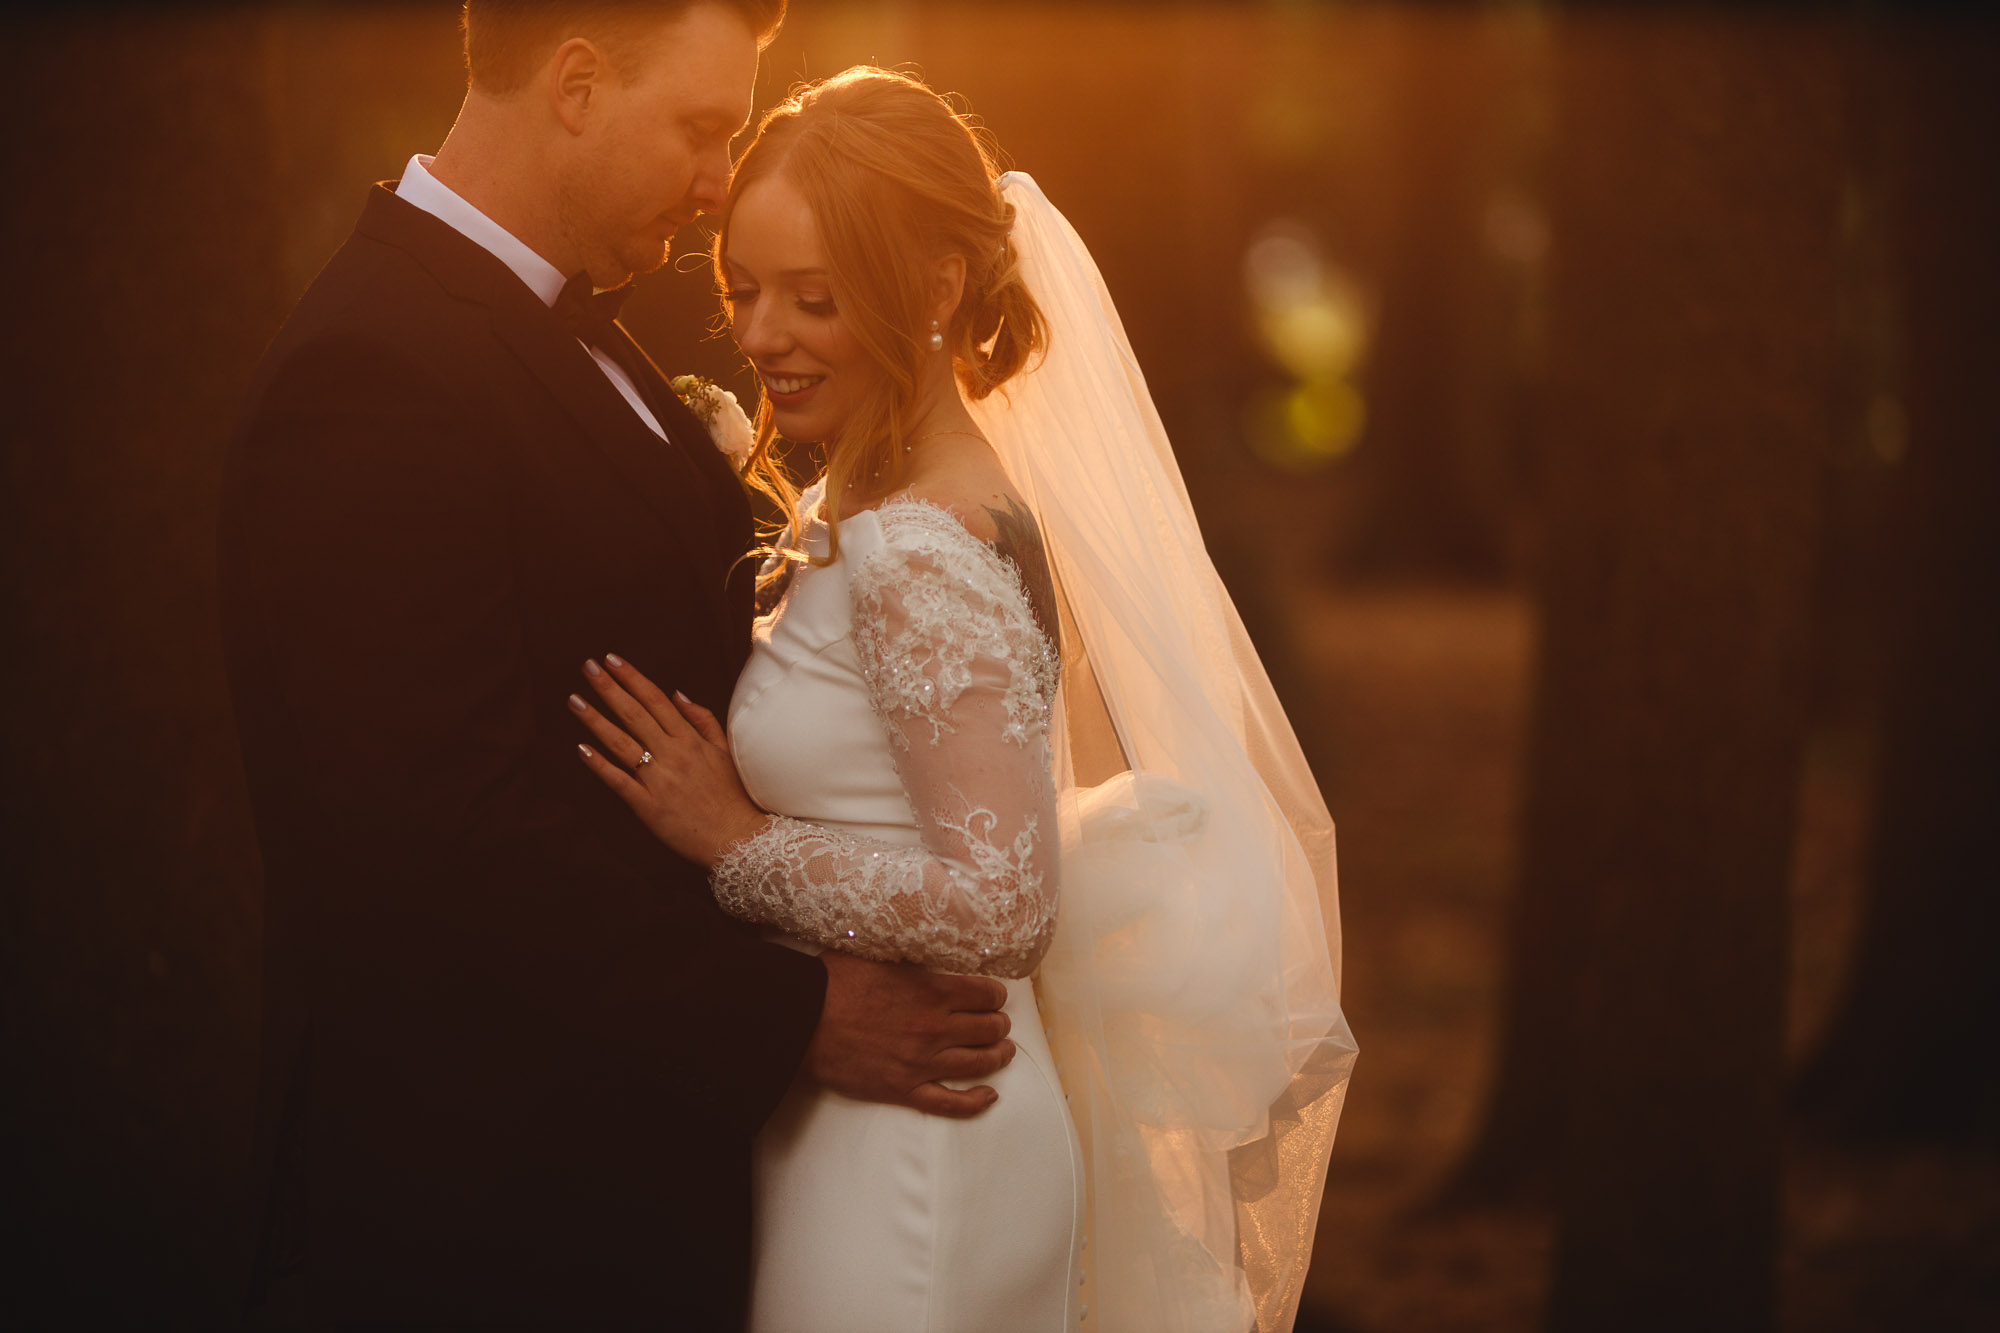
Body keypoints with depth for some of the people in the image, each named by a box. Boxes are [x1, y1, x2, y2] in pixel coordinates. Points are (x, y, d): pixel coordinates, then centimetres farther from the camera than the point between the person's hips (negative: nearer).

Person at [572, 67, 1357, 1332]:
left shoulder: (925, 559, -21)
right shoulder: (850, 515, 8)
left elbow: (999, 899, -25)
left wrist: (735, 840, -19)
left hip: (912, 1164, -9)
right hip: (843, 1121, 9)